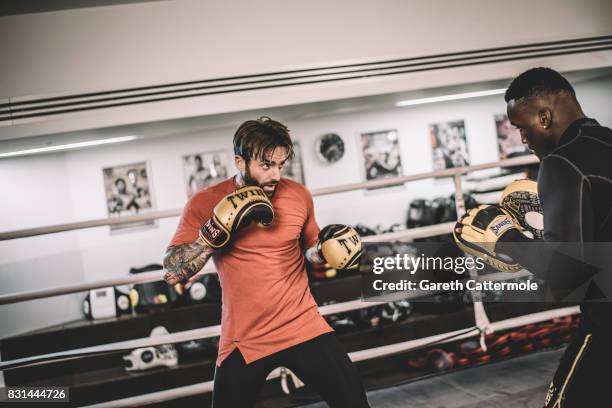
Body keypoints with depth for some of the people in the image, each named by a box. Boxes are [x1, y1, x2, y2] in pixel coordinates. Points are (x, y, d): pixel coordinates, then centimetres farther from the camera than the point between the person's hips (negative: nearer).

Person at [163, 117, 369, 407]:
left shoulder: (298, 195, -2)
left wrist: (325, 247, -7)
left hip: (303, 327, 2)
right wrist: (217, 228, -24)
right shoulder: (205, 203, -8)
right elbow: (171, 273, -13)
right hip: (243, 342, -1)